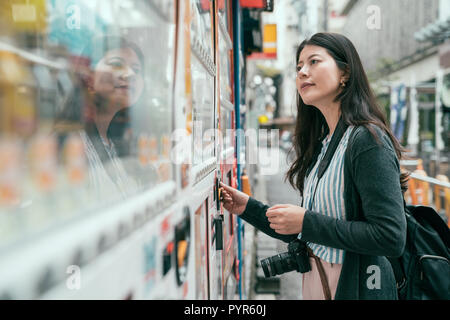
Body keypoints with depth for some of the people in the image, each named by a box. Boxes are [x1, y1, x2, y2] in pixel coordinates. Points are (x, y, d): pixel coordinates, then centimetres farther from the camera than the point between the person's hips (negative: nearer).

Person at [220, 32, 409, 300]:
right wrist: (248, 207, 3)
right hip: (312, 283, 8)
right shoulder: (321, 145, 6)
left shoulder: (368, 140, -18)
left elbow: (392, 238, -26)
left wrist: (306, 221, -23)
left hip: (353, 288, -8)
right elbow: (303, 234, 11)